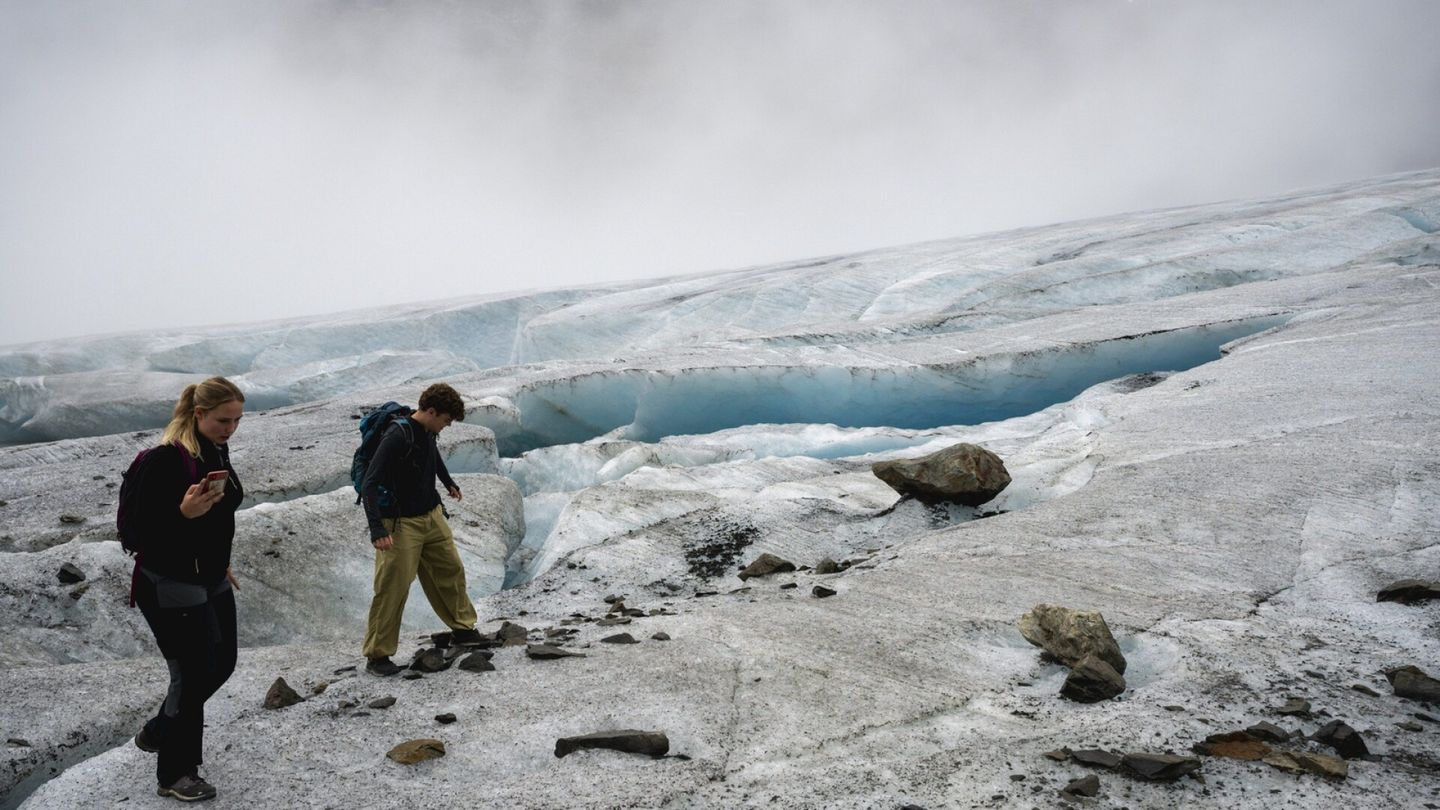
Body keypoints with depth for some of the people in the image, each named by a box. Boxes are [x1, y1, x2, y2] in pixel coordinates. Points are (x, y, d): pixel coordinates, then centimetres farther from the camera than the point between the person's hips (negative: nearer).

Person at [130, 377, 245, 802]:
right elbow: (144, 527, -20)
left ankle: (157, 732, 41)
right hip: (170, 588, -9)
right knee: (193, 675, 1)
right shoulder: (165, 459, -21)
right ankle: (175, 775, 20)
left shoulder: (217, 451, 4)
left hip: (212, 581, 9)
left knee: (221, 665, 19)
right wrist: (184, 513, -37)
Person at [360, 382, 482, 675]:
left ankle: (463, 629, 33)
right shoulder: (397, 437, -24)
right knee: (393, 588, -5)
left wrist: (450, 484, 44)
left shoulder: (427, 433, 3)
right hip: (401, 524, -8)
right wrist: (378, 530, -35)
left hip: (432, 516, 8)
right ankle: (377, 656, 7)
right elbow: (369, 486, -27)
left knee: (452, 570, 15)